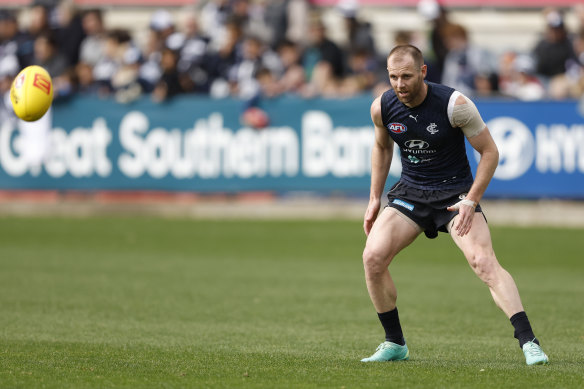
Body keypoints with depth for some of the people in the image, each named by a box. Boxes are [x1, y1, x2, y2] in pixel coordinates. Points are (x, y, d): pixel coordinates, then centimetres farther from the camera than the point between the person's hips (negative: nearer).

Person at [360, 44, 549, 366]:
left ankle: (528, 342, -24)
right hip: (410, 191, 4)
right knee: (372, 257, -14)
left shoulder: (454, 104, -20)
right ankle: (395, 344, 3)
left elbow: (489, 151, -9)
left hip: (456, 192, -4)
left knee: (484, 261, -24)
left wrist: (471, 201, -16)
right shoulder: (382, 108, -7)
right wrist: (374, 199, 11)